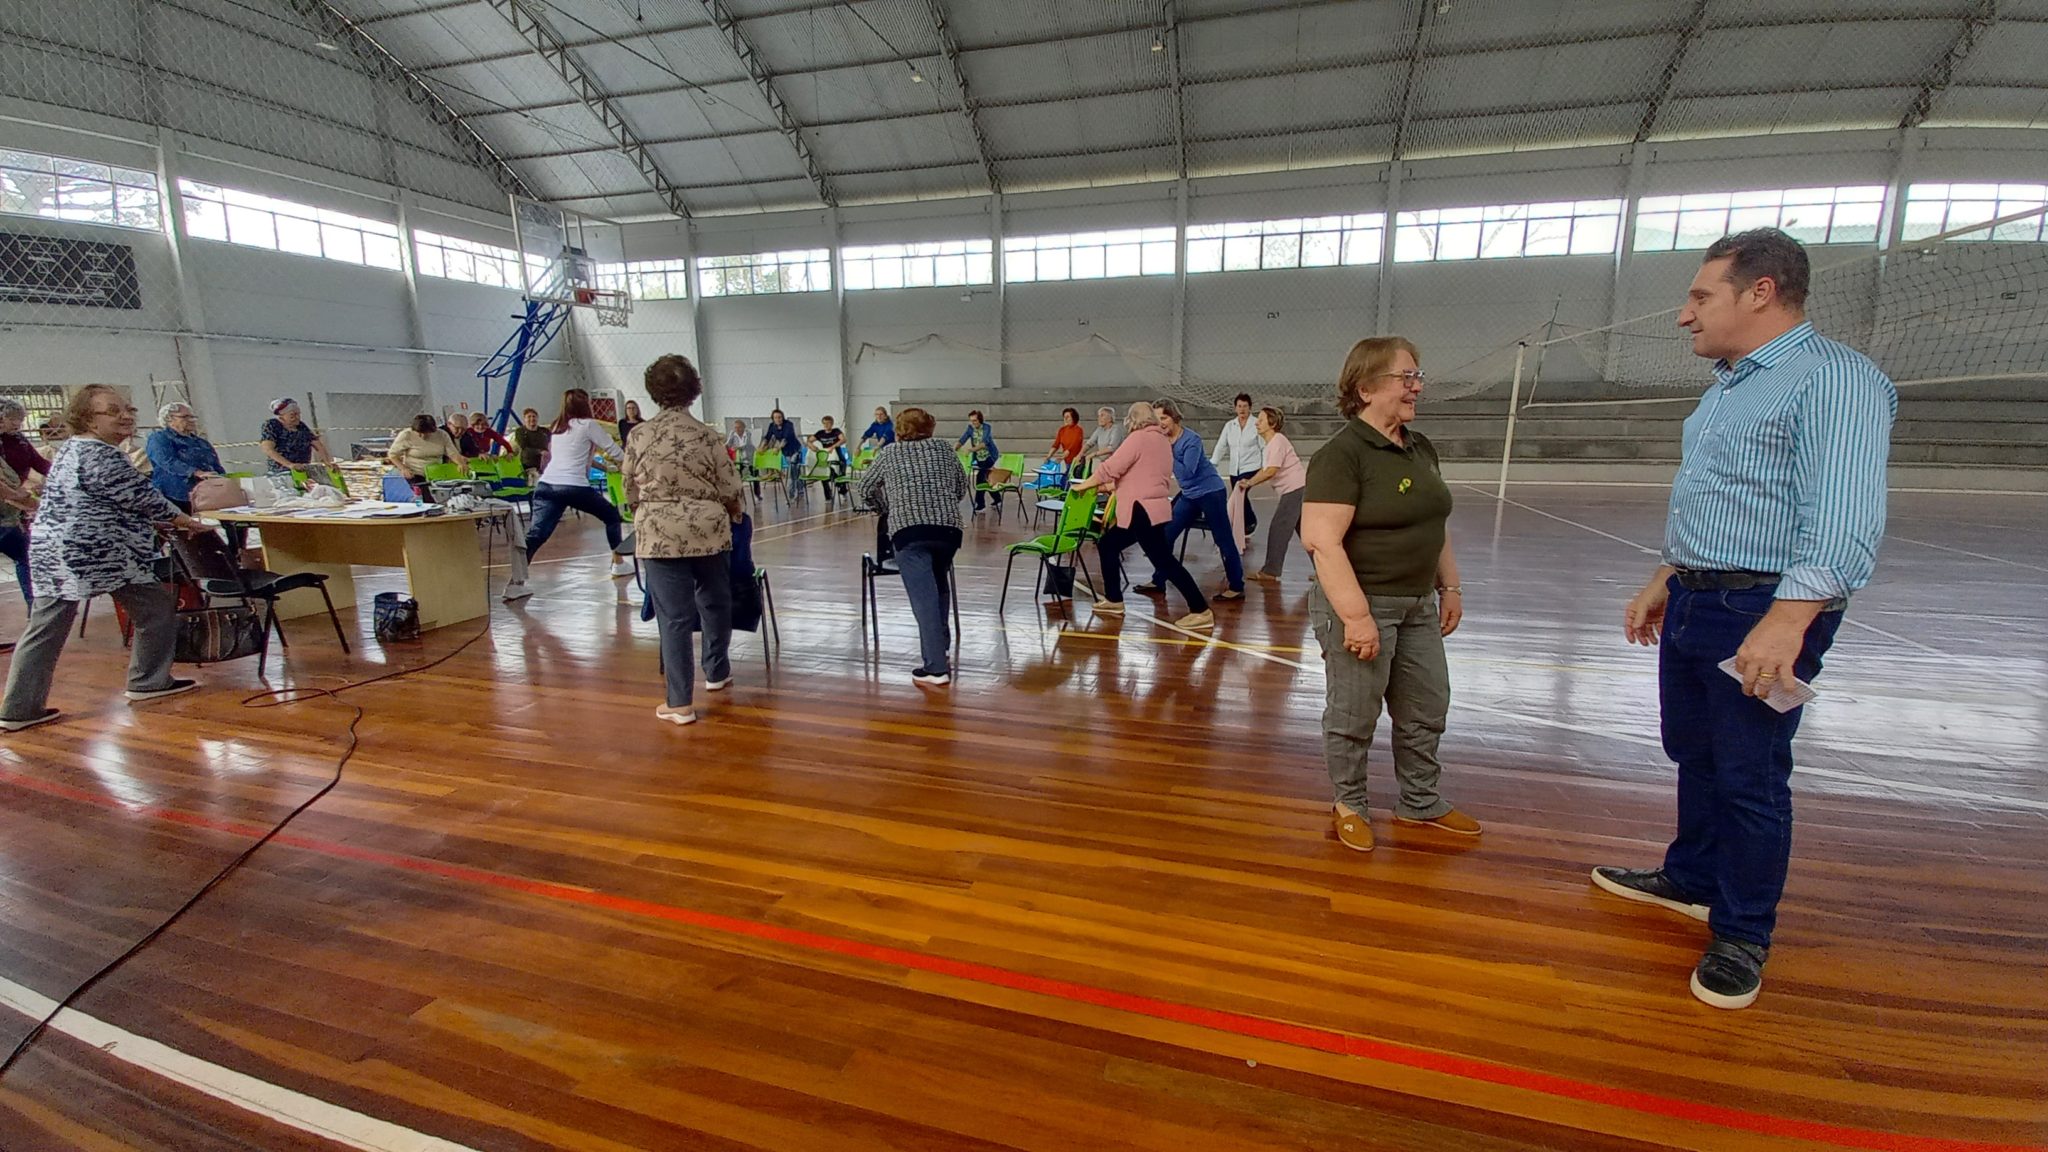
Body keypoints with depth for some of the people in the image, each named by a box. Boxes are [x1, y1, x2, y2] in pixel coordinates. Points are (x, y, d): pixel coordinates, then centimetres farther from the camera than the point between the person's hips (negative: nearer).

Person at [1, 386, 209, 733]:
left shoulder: (70, 449, 19)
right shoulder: (101, 455, -14)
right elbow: (139, 496, -10)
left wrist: (157, 522, 24)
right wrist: (179, 519, 5)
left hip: (49, 552, 10)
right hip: (97, 552, -10)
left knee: (45, 628, 9)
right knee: (157, 607, 5)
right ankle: (149, 682, 12)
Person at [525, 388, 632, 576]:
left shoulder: (557, 427, 23)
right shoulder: (588, 424, 2)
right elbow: (613, 450, 7)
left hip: (546, 485, 6)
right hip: (574, 486, -6)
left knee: (535, 535, -4)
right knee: (612, 516, 17)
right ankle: (618, 564, 22)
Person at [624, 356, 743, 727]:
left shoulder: (638, 436, -1)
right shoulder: (707, 435, -5)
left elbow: (631, 493, 5)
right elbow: (729, 490, -4)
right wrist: (735, 513, 17)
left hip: (659, 536, 0)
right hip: (708, 531, 0)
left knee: (674, 616, 3)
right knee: (714, 602, 20)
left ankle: (680, 702, 6)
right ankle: (716, 672, 37)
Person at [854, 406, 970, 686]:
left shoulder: (889, 452, 15)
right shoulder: (944, 449, 19)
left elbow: (865, 488, 22)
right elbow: (962, 488, 23)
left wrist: (887, 509, 37)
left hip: (909, 529, -3)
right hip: (948, 527, 3)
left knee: (924, 597, -9)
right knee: (938, 588, 23)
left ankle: (937, 667, -14)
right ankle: (940, 649, 25)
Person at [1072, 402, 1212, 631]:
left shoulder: (1139, 438, -11)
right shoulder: (1163, 440, 16)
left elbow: (1109, 469, -13)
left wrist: (1083, 485, 1)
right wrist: (1112, 487, 21)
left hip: (1143, 511, -10)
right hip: (1152, 508, 10)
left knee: (1165, 562, -9)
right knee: (1107, 545, 18)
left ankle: (1201, 612, -7)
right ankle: (1113, 600, 25)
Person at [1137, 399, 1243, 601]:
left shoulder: (1191, 439, -19)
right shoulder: (1162, 440, 0)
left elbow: (1187, 472, -27)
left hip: (1211, 491, -7)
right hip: (1189, 494, 7)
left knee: (1223, 540, -2)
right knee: (1166, 534, 6)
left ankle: (1237, 587, 5)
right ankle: (1158, 580, 18)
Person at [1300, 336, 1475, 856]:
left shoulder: (1420, 448, 9)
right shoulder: (1342, 454, -17)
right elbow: (1321, 540, -25)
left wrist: (1450, 586, 15)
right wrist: (1356, 615, -27)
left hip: (1418, 605, 9)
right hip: (1362, 605, -8)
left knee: (1426, 711, 19)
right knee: (1353, 716, 6)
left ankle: (1420, 803, 38)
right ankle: (1350, 807, 28)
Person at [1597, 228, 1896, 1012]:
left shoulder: (1834, 378, -14)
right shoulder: (1726, 387, 17)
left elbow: (1844, 519, -25)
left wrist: (1787, 621, -33)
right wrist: (1664, 583, 22)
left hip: (1766, 613, -9)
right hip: (1693, 602, 9)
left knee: (1749, 777, 2)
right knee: (1693, 755, 19)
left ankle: (1742, 936, 19)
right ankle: (1691, 880, 37)